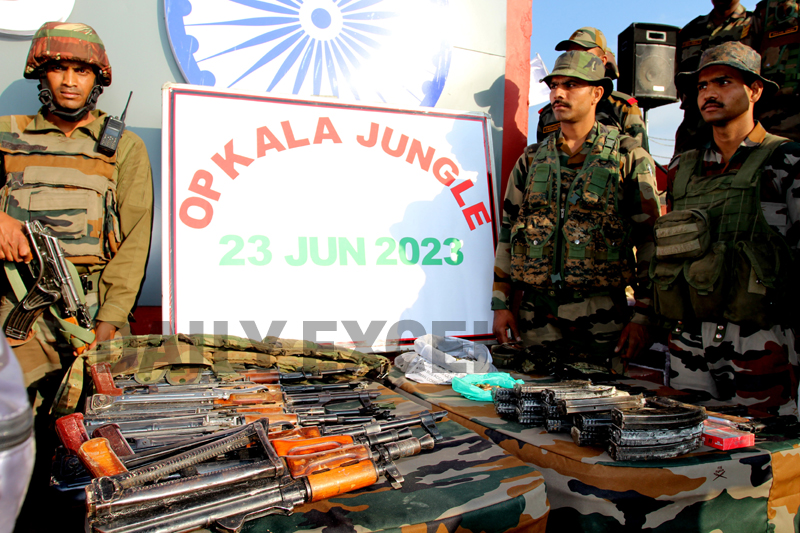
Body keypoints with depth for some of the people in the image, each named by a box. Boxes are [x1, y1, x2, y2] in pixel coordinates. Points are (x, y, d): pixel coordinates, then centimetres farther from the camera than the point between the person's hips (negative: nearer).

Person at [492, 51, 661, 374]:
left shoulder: (628, 157, 1)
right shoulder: (531, 159, 10)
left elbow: (651, 238, -1)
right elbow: (508, 232, 12)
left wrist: (643, 315, -6)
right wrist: (501, 304, 6)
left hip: (600, 320, -3)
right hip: (536, 315, 3)